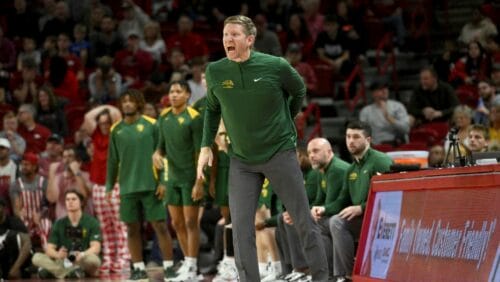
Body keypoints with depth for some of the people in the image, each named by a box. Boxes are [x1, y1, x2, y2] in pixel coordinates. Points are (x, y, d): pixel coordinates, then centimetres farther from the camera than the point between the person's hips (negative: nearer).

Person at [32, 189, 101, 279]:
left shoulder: (91, 222, 1)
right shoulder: (59, 224, 10)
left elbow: (95, 248, -10)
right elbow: (49, 249, 1)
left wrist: (82, 255, -33)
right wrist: (58, 255, -24)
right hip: (63, 263, 3)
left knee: (93, 259, -37)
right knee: (37, 257, -20)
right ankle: (71, 273, -35)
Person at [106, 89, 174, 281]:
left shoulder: (151, 125, 1)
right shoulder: (116, 130, 9)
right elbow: (112, 160, 13)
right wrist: (109, 186, 9)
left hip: (151, 186, -3)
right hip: (127, 187, 3)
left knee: (160, 225, -4)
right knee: (132, 229, 4)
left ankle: (169, 266, 0)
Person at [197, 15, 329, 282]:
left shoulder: (276, 66, -14)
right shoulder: (215, 72, -6)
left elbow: (299, 91, 8)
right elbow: (212, 108, 13)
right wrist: (206, 146, 6)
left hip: (280, 153, -2)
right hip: (242, 160, 2)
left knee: (304, 222, 3)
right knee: (241, 228, -7)